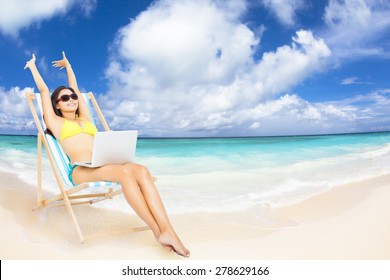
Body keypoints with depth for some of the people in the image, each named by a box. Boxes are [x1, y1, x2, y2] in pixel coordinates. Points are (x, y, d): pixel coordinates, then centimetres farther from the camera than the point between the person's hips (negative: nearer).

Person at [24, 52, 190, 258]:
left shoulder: (85, 118, 30)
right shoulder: (56, 123, 18)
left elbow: (76, 89, 40)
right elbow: (43, 91, 23)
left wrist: (68, 66, 53)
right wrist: (32, 66, 36)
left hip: (103, 165, 5)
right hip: (80, 170, -5)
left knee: (141, 170, -29)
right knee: (125, 172, -36)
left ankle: (167, 230, -39)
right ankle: (157, 231, -36)